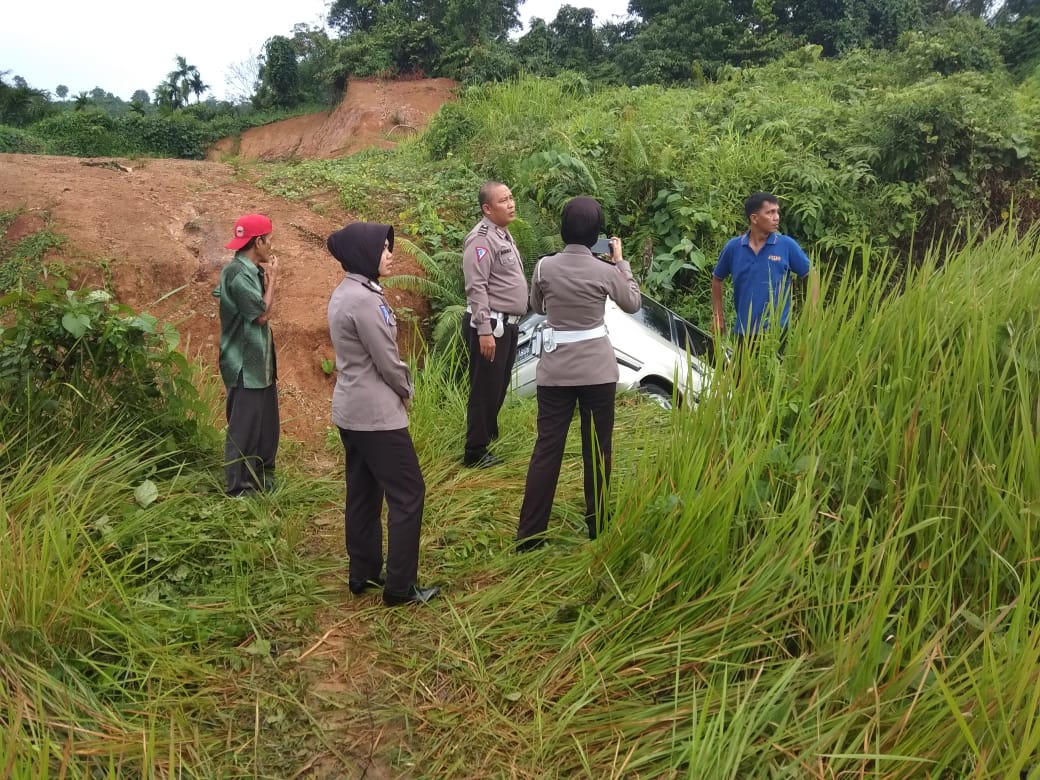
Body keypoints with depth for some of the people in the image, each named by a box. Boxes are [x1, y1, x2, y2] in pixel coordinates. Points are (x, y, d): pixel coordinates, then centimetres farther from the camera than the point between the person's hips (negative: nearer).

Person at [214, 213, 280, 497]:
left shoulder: (251, 271, 12)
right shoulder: (238, 272, -18)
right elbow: (262, 314, -18)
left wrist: (268, 280, 5)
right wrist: (272, 279, -7)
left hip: (260, 363, 10)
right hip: (245, 365, -10)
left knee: (266, 423, 16)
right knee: (243, 427, -2)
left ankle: (263, 480, 28)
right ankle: (239, 487, 7)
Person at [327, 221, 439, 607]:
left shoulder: (343, 293, 10)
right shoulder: (365, 298, -21)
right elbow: (386, 360, -17)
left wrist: (397, 389, 7)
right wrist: (406, 390, 1)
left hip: (350, 409, 10)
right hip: (376, 413, -10)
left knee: (363, 493, 15)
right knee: (407, 493, -1)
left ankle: (363, 575, 25)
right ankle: (399, 587, 5)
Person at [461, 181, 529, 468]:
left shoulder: (503, 234, 16)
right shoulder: (481, 238, -15)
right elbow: (476, 288, -21)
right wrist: (484, 330, -25)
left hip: (507, 324, 10)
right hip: (489, 325, -10)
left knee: (499, 388, 18)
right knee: (485, 390, -3)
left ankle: (490, 437, 31)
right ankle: (475, 453, 5)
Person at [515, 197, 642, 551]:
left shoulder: (545, 266, -5)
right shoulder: (605, 271, -9)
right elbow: (633, 304, 10)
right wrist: (620, 262, 17)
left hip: (555, 369, 2)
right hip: (597, 369, -1)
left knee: (547, 447, 6)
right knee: (597, 449, 11)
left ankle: (529, 535, 8)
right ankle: (596, 527, 22)